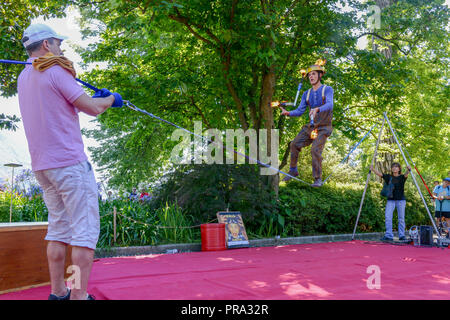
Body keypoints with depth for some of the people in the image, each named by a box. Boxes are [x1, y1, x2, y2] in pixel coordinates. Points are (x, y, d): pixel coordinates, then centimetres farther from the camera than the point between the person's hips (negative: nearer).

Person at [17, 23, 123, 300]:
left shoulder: (24, 78, 17)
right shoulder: (55, 71, -9)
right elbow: (93, 109, -10)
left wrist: (95, 98, 22)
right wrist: (111, 99, 10)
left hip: (42, 164, 9)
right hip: (69, 162, -9)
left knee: (59, 229, 14)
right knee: (85, 230, -6)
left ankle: (58, 292, 18)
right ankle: (79, 295, -6)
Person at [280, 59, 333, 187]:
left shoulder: (327, 89, -6)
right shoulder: (306, 94, 10)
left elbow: (329, 105, -25)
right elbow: (299, 111, 4)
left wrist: (317, 109, -45)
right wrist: (287, 113, -16)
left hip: (323, 128, -6)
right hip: (311, 127, 6)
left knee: (315, 150, -21)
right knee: (294, 144, -5)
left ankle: (318, 179, -10)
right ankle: (293, 170, 11)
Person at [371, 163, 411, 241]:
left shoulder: (402, 177, 2)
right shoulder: (388, 177, 8)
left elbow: (406, 174, -19)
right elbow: (379, 174, -3)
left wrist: (409, 170, -41)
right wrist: (373, 169, -20)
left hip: (401, 200, -1)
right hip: (391, 200, 1)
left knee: (401, 218, 2)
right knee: (388, 217, -10)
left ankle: (401, 235, 12)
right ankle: (388, 235, -6)